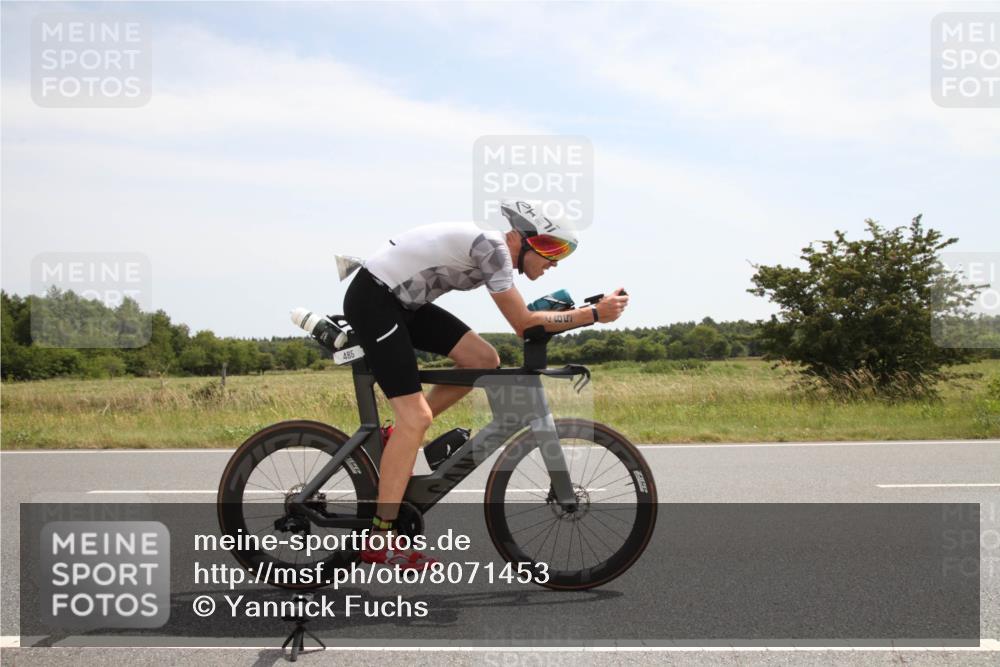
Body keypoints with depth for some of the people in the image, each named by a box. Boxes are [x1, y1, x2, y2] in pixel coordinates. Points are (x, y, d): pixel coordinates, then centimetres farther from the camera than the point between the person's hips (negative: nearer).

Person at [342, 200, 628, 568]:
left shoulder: (494, 249, 9)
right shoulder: (493, 249, -19)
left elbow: (522, 320, 14)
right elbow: (524, 324, -19)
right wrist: (594, 314, -15)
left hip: (402, 300, 9)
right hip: (372, 299, -9)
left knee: (483, 360, 2)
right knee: (416, 417, -15)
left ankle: (400, 439, 14)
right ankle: (380, 540, -11)